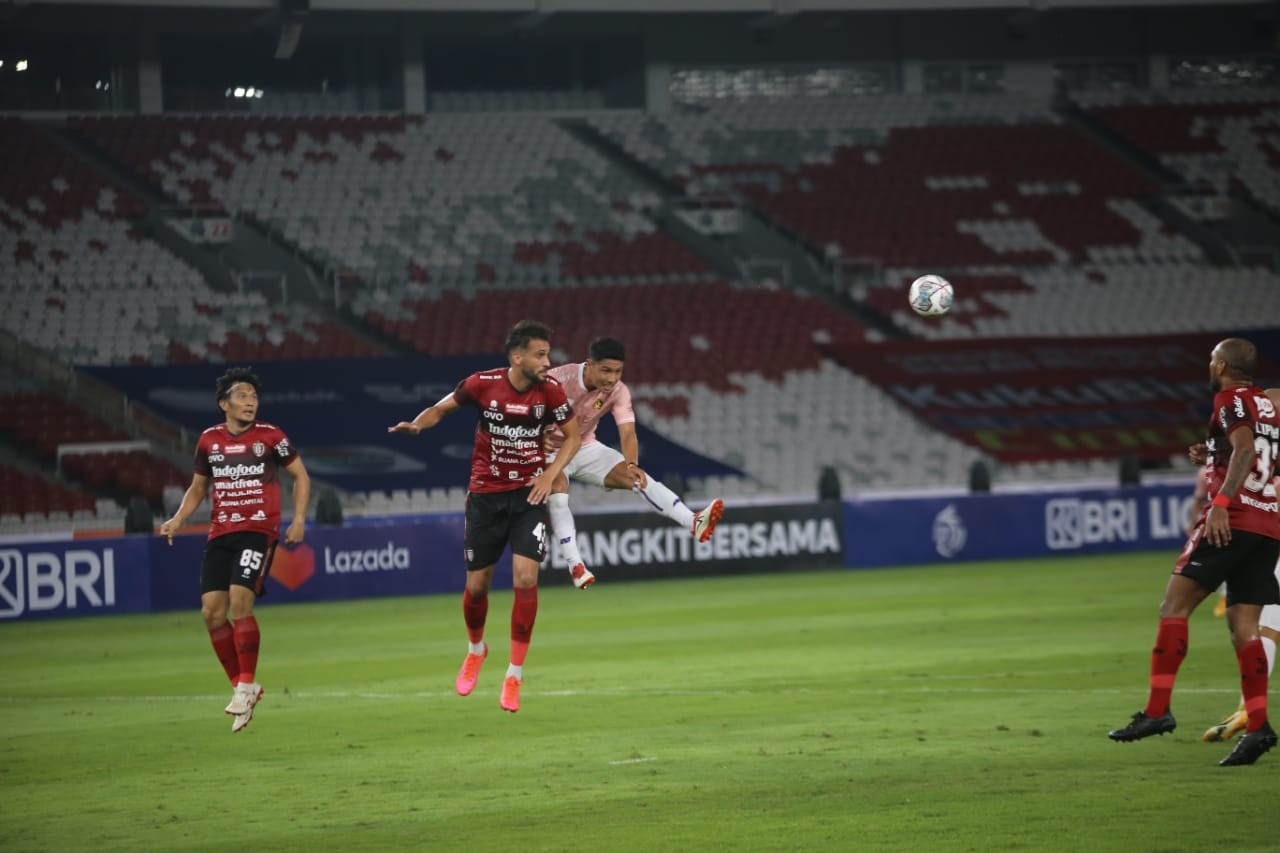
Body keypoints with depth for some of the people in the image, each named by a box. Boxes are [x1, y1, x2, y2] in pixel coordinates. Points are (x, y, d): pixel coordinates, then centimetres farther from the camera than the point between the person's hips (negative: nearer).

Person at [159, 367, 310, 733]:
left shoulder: (270, 436, -2)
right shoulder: (209, 440, 8)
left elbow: (301, 476, 8)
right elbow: (198, 487, 20)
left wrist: (299, 519, -3)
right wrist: (178, 519, 5)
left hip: (258, 531, -4)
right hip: (220, 534, 4)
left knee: (240, 602, -21)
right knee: (212, 613, -4)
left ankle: (247, 685, -9)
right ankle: (240, 686, 11)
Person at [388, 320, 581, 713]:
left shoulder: (549, 390, -9)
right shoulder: (483, 384, -13)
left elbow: (572, 436, 4)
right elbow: (442, 408, 2)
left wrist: (550, 474, -10)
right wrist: (416, 424, -18)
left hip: (528, 493, 0)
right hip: (486, 494, 0)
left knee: (525, 578, -16)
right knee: (476, 585, 5)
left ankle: (515, 674, -2)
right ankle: (476, 648, 39)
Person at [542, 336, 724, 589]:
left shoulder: (618, 392, -13)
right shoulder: (559, 379, -25)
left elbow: (627, 432, -22)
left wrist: (632, 464, -43)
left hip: (586, 449, 4)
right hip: (550, 451, -4)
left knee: (639, 478, -14)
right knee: (558, 494, -33)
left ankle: (694, 522, -25)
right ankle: (575, 565, -29)